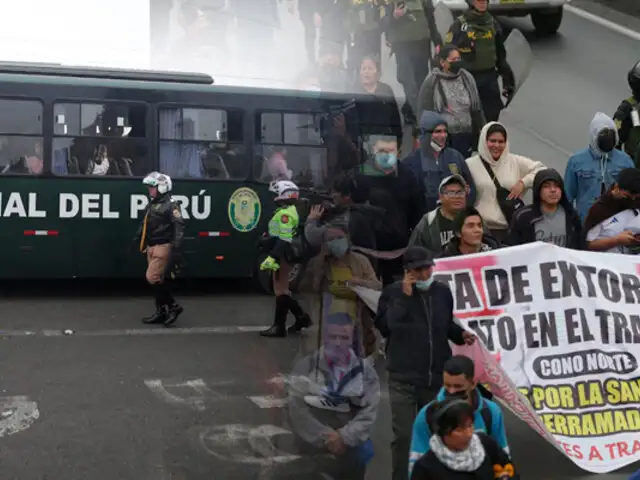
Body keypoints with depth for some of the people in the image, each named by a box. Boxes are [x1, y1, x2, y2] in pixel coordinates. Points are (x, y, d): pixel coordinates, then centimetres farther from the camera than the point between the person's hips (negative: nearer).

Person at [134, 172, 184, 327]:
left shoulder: (171, 206, -12)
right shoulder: (151, 205, 15)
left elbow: (179, 228, -20)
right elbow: (144, 226, 24)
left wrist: (176, 249, -27)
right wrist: (138, 240, 23)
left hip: (163, 247, -9)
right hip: (152, 247, 9)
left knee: (152, 278, -12)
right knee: (158, 280, 11)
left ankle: (173, 306, -1)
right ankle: (161, 312, 18)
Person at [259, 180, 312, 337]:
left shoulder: (285, 213, -17)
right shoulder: (289, 211, 17)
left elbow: (284, 240, -27)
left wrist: (272, 257, -32)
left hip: (282, 256, -10)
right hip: (283, 255, 10)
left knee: (280, 291, -5)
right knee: (282, 290, 16)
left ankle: (279, 327, 0)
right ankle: (301, 317, 20)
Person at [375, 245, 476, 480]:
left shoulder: (443, 292, 7)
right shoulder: (393, 292, -4)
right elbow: (384, 327, -16)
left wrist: (461, 334, 1)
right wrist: (404, 297, -17)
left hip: (437, 377, 4)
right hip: (403, 379, -3)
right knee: (403, 435, -1)